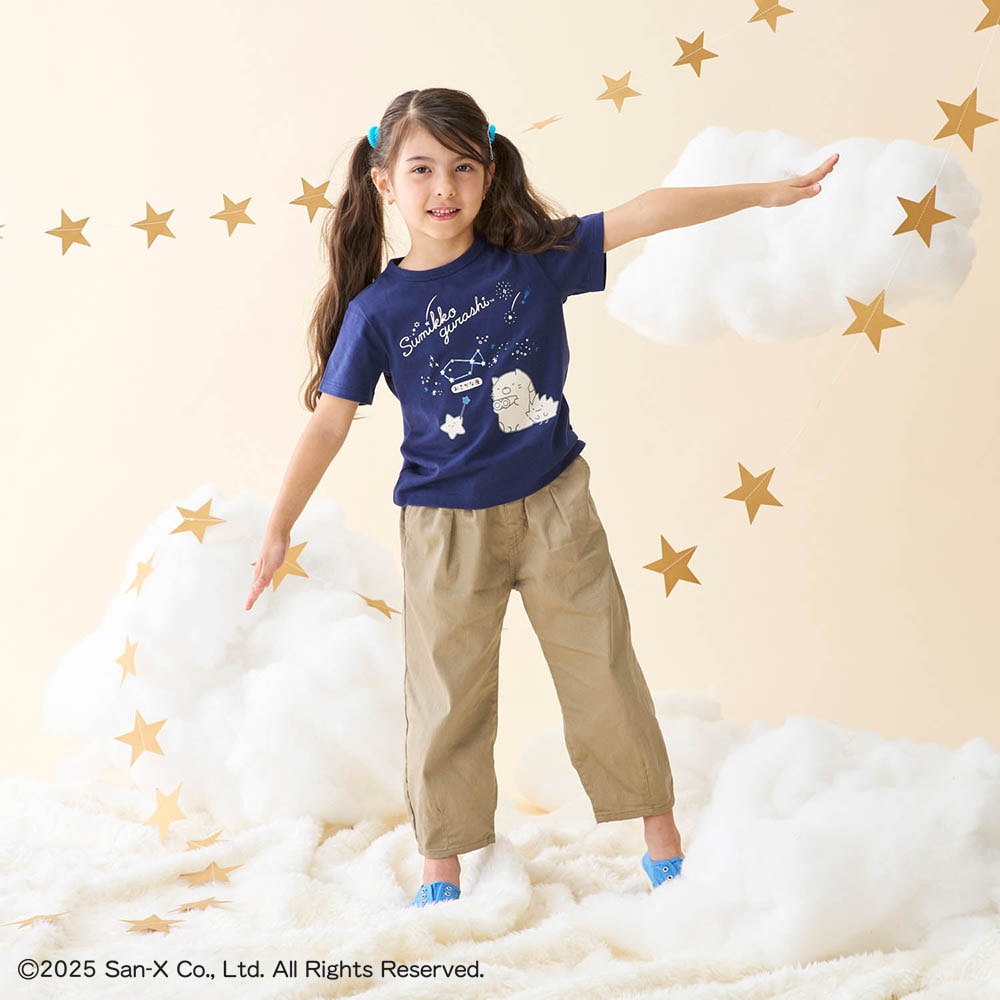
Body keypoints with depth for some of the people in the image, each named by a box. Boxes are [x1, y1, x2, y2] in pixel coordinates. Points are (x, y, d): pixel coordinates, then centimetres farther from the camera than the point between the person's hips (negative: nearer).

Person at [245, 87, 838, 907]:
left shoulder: (534, 257, -4)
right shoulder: (377, 308, -6)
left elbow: (641, 216, -6)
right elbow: (330, 421, -4)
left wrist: (764, 192, -8)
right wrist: (279, 530, -4)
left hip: (553, 506, 1)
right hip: (446, 526, -1)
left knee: (604, 671, 10)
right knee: (448, 695, 8)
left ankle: (660, 829, 27)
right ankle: (444, 866, 24)